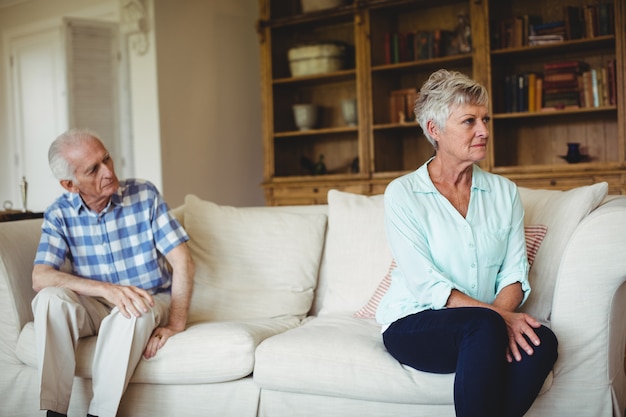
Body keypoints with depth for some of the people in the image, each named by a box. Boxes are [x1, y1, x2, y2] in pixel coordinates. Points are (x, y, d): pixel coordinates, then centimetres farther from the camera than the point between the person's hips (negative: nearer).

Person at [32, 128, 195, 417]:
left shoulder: (144, 195, -8)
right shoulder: (59, 214, -6)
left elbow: (182, 262, -9)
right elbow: (40, 277, -19)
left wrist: (176, 324, -19)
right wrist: (106, 289, -33)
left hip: (150, 301, -1)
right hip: (93, 307, 1)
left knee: (131, 314, -36)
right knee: (50, 299, -29)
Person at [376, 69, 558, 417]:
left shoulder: (504, 192, 10)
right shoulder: (402, 194, -5)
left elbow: (514, 273, 3)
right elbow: (426, 284, -13)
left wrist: (499, 317, -18)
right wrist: (496, 317, -23)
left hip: (478, 328, 4)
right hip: (413, 324, -4)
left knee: (541, 340, -27)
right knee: (484, 326, -35)